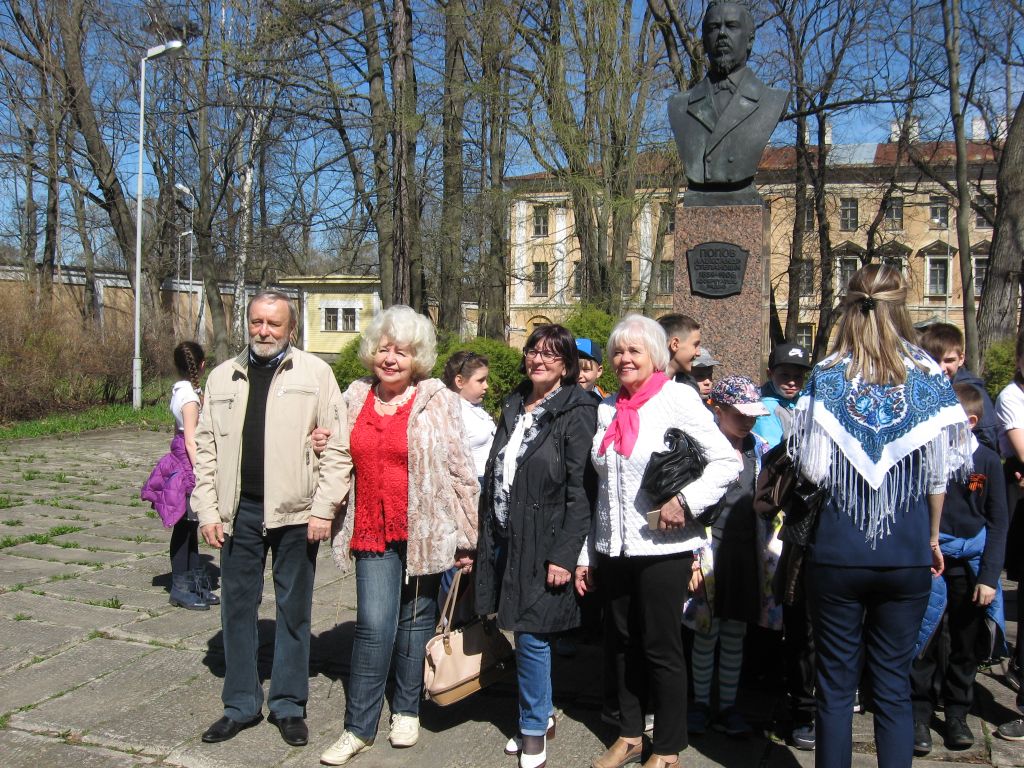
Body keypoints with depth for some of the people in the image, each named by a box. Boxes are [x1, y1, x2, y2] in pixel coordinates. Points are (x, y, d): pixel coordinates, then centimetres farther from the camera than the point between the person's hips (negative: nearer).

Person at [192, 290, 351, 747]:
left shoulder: (315, 373, -1)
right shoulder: (223, 377, 10)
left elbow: (337, 447, -5)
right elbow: (206, 449, 10)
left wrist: (323, 509, -10)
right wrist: (208, 511, 3)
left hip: (295, 512, -3)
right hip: (239, 510, 3)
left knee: (293, 610, 8)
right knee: (237, 607, 11)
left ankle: (289, 706, 23)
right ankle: (241, 705, 26)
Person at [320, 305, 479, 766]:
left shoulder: (438, 400, -4)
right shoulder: (355, 397, 8)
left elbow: (461, 470, -4)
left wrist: (467, 537, -5)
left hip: (424, 531, -2)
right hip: (372, 531, 2)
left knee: (416, 620, 10)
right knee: (374, 625, -4)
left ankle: (406, 710, 29)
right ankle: (359, 728, 9)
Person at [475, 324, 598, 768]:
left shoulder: (576, 412, -9)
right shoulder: (514, 407, 12)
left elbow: (582, 489, -14)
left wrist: (564, 555, -19)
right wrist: (482, 539, 11)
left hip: (543, 544, -6)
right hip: (504, 539, 6)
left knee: (531, 634, -2)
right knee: (523, 631, 14)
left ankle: (533, 732, 16)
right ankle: (542, 715, 31)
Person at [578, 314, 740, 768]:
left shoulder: (676, 397, -7)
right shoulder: (607, 409, 10)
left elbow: (727, 461, -10)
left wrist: (685, 501, -22)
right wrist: (586, 554, 13)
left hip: (662, 548, -5)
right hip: (612, 548, 6)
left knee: (660, 648, 4)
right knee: (621, 644, 14)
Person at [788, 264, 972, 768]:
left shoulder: (826, 377, -7)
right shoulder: (929, 378, -3)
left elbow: (813, 469, -9)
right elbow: (939, 471, 1)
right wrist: (933, 537, 15)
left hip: (837, 552, -1)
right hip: (908, 555, 1)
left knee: (835, 684, 10)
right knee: (894, 684, 12)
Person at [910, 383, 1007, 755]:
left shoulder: (987, 461, -3)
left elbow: (997, 523, 1)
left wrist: (989, 577, -4)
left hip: (971, 563, 2)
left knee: (967, 643, 12)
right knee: (925, 640, 0)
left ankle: (957, 713, 29)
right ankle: (920, 713, 15)